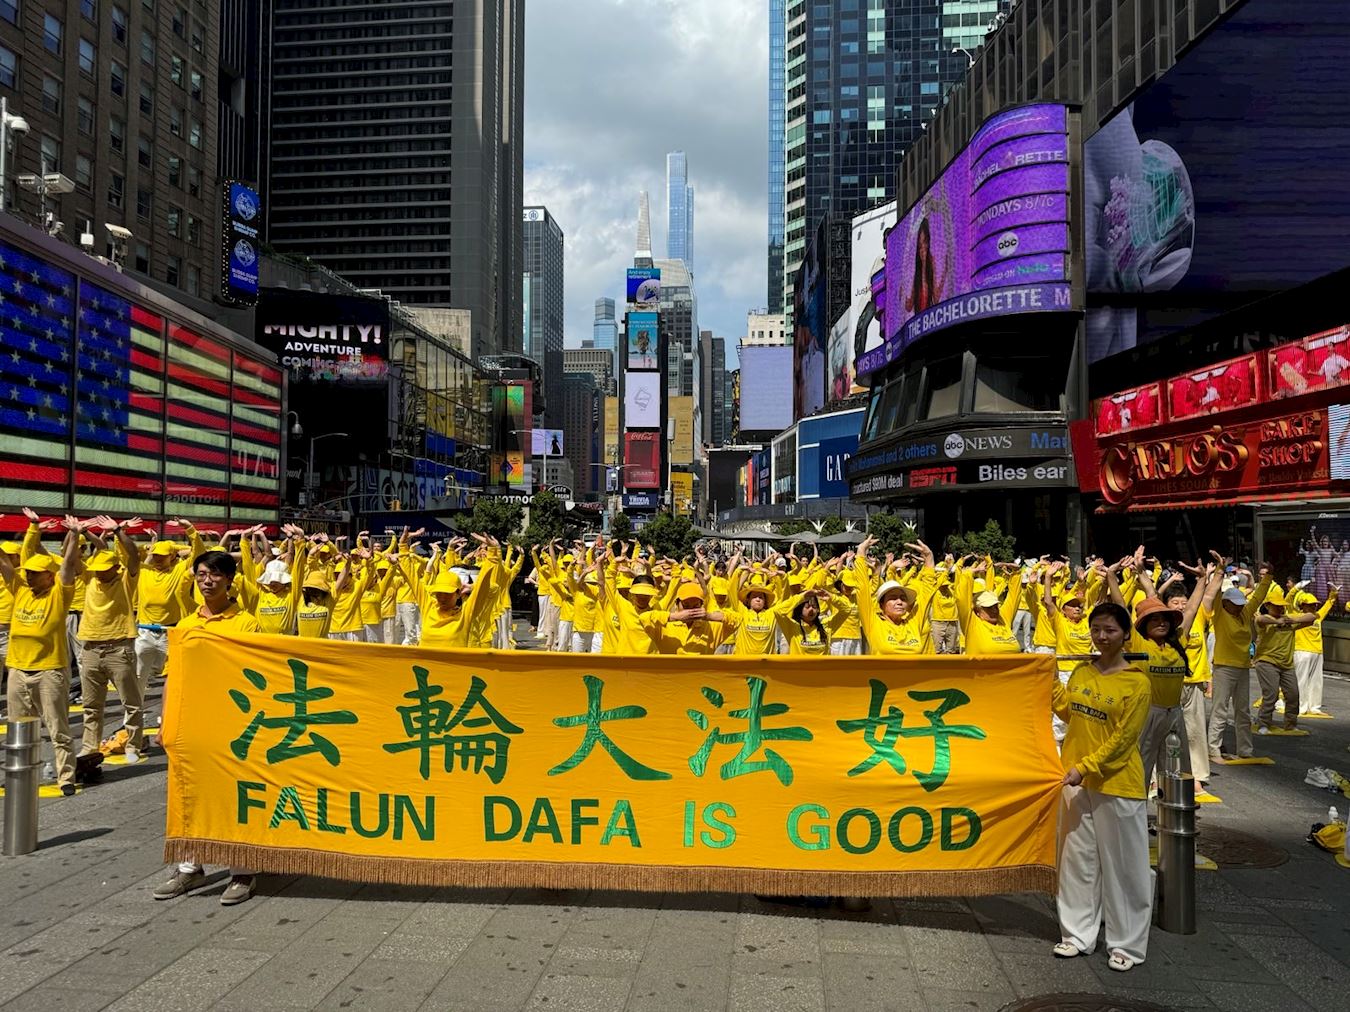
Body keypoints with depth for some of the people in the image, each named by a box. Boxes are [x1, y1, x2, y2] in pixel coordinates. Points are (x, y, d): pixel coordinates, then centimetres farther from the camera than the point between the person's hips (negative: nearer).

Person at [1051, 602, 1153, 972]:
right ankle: (1078, 934, 24)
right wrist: (1051, 686, 2)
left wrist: (1085, 767, -20)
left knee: (1122, 863, 5)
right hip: (1077, 778, 6)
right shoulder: (1081, 672, 6)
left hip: (1116, 782, -5)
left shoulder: (1137, 682, -11)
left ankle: (1127, 944, 18)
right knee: (1078, 857, 12)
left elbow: (1122, 738, -15)